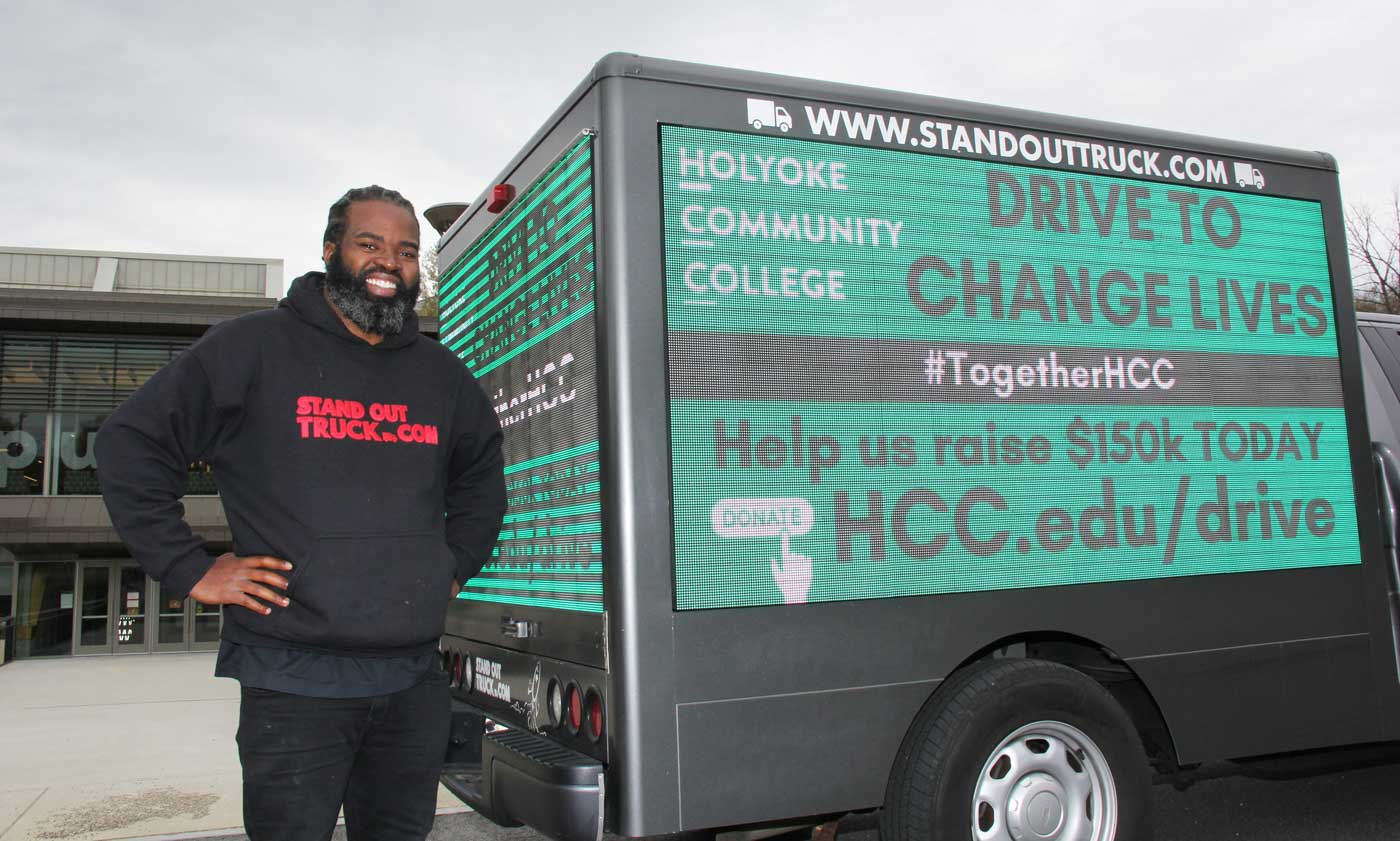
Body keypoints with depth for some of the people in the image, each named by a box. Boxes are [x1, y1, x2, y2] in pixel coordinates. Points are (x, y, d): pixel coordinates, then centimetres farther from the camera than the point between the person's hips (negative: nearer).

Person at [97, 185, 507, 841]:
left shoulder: (441, 373, 12)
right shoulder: (252, 347, -2)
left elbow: (481, 473, 28)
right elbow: (130, 444, 0)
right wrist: (189, 569, -5)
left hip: (416, 683, 5)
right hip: (294, 685, -4)